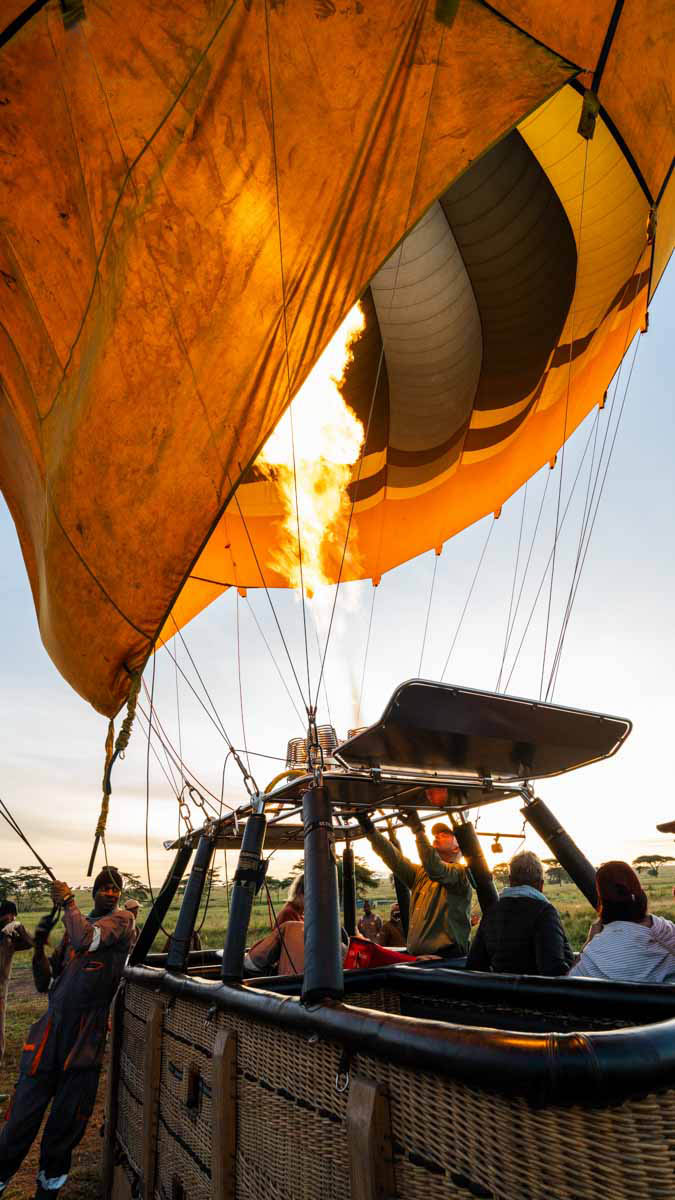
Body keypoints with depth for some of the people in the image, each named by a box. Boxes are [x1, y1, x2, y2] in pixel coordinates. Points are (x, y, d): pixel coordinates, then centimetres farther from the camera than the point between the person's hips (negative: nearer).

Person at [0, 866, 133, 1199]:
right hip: (50, 1032, 4)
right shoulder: (74, 926, 13)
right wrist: (39, 946, -2)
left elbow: (88, 940, -23)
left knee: (66, 1126, 9)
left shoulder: (121, 919, -4)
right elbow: (44, 983, 15)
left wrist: (68, 901, -10)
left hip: (86, 1040, -3)